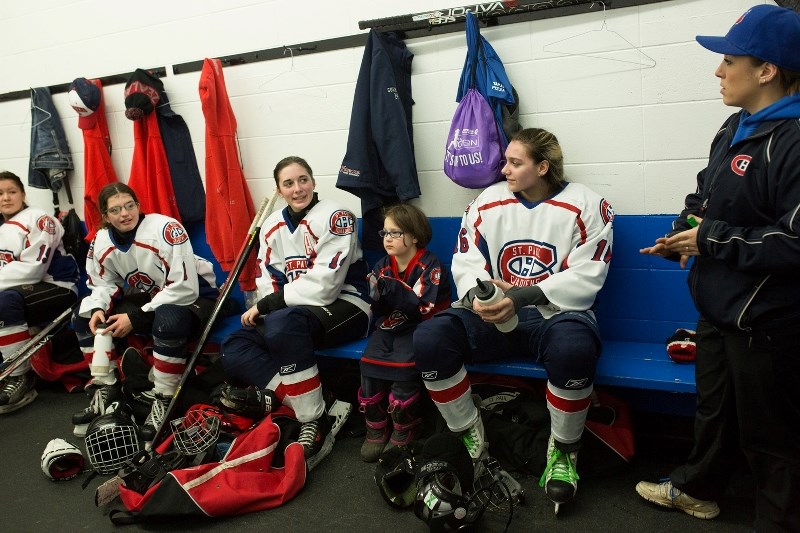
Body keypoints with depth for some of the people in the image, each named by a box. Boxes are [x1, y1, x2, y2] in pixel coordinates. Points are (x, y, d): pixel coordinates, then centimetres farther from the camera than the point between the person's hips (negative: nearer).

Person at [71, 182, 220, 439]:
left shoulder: (165, 229, -26)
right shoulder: (102, 242, -4)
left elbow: (184, 288, -28)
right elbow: (103, 285, 9)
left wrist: (135, 318, -25)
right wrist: (97, 309, -15)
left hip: (194, 296, -7)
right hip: (148, 298, 7)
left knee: (168, 320, -40)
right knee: (84, 317, -3)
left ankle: (163, 401, -22)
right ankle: (106, 389, 8)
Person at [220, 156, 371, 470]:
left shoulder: (335, 217, -12)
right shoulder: (272, 226, 9)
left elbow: (325, 283, -20)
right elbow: (267, 283, 9)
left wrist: (270, 305, -16)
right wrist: (263, 311, -14)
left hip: (344, 304, -7)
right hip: (294, 312, 7)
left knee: (283, 324, -36)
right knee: (233, 349, -10)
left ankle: (315, 422, -25)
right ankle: (294, 397, -20)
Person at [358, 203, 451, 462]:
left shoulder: (430, 266, -11)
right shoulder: (382, 266, 8)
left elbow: (424, 309, -21)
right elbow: (379, 311, 7)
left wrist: (392, 289, -29)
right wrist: (376, 298, -18)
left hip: (418, 328, -5)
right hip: (389, 326, 5)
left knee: (403, 367, -28)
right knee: (369, 365, -18)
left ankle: (403, 433, -4)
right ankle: (376, 429, 1)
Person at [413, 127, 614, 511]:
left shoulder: (584, 205, -1)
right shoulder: (487, 202, 9)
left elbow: (585, 278, -10)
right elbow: (465, 263, 4)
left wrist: (520, 298, -21)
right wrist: (476, 296, -19)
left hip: (555, 313, -3)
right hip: (493, 314, 3)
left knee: (573, 348, -40)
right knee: (429, 339, -23)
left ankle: (564, 449, -8)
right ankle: (470, 437, 1)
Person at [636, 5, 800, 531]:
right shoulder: (734, 130, 7)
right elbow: (705, 197, 18)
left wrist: (712, 238, -19)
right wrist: (682, 235, 0)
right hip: (719, 308, 9)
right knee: (713, 406, 25)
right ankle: (697, 489, 46)